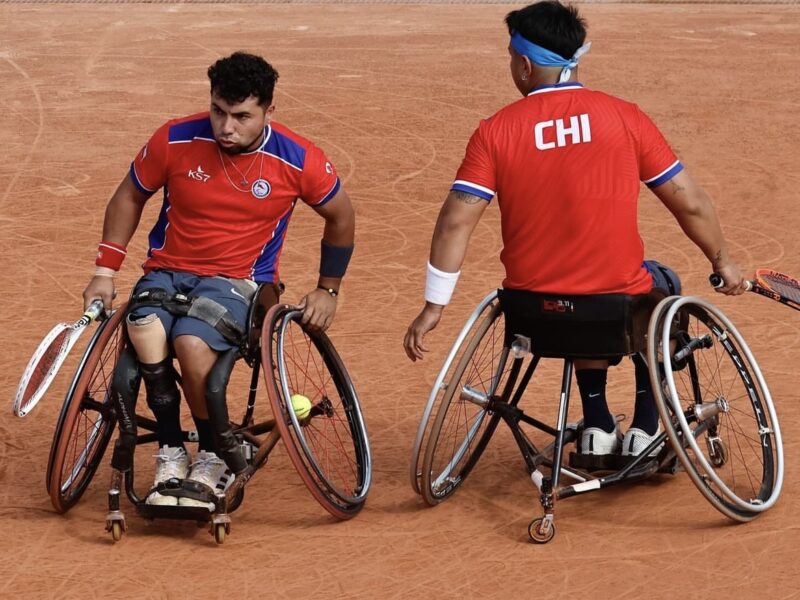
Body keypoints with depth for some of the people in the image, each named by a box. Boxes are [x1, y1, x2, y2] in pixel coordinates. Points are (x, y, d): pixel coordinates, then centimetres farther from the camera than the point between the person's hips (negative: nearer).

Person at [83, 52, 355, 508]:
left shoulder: (299, 161, -10)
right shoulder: (174, 141, -8)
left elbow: (341, 216, 10)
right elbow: (130, 197, 10)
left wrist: (328, 289, 12)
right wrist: (105, 272, 7)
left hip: (238, 280, -2)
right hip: (167, 271, 2)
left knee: (191, 341, -34)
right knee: (145, 331, -34)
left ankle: (214, 458, -11)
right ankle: (171, 454, -17)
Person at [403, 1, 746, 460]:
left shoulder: (495, 131, -5)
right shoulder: (624, 117, -5)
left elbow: (456, 221, -10)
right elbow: (691, 203, -1)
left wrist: (434, 308, -3)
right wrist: (723, 261, 16)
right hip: (620, 306, -2)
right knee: (662, 284, 33)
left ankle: (598, 426, 31)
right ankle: (645, 429, 29)